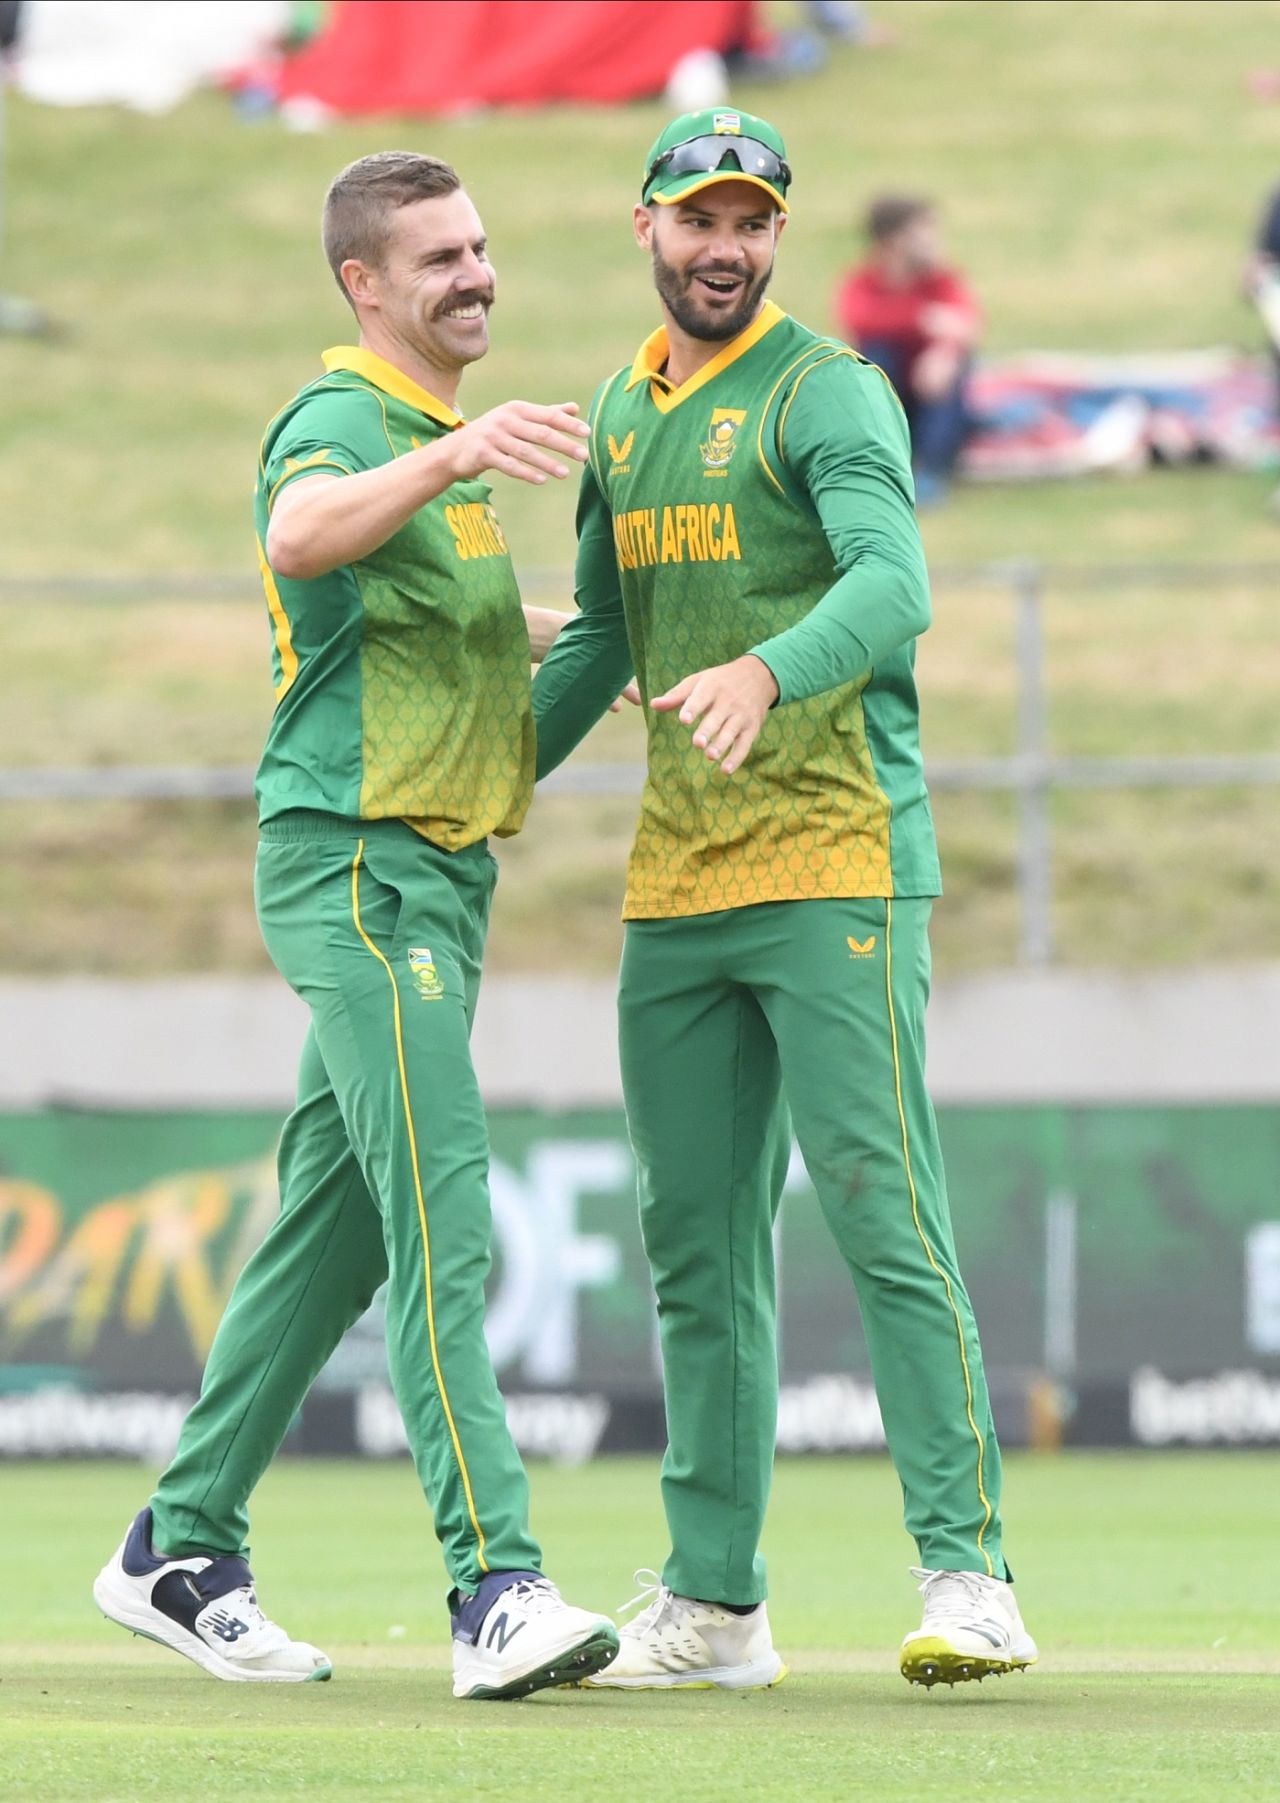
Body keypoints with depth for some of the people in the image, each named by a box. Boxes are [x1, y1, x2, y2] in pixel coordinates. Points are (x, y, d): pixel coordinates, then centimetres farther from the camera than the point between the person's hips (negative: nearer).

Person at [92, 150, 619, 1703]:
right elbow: (300, 539, -38)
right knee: (440, 1219, -18)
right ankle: (496, 1589, -24)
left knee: (336, 1230, 12)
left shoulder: (438, 436, 19)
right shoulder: (339, 422, -12)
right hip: (352, 861, -10)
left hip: (438, 875, 10)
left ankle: (180, 1554, 20)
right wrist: (451, 458, -53)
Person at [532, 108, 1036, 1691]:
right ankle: (714, 1606, 14)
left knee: (880, 1206, -12)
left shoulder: (824, 391, -6)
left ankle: (968, 1572, -12)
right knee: (694, 1246, 8)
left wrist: (768, 672, -40)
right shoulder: (621, 416, 16)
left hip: (835, 861, -7)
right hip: (675, 886, 7)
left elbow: (894, 583, -22)